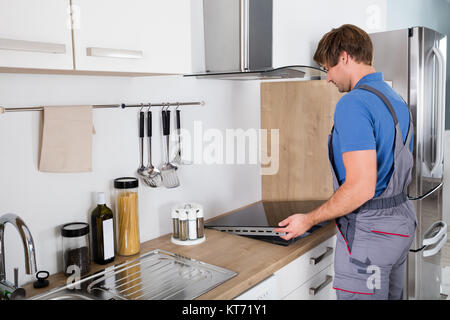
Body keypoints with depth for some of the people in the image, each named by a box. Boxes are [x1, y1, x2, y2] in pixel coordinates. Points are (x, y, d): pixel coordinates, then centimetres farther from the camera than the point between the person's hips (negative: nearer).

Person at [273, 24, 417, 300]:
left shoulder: (353, 104, -20)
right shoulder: (396, 99, 11)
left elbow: (361, 188, -27)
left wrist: (308, 220, -16)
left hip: (368, 230, -10)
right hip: (402, 218, 10)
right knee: (392, 295, 22)